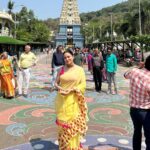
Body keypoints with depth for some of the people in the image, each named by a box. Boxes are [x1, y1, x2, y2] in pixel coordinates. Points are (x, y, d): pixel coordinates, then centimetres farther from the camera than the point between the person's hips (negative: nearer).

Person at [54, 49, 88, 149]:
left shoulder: (79, 69, -3)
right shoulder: (61, 69, 6)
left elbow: (83, 85, -7)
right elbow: (56, 83, 8)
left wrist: (71, 90, -18)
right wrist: (59, 88, -13)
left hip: (73, 101, -2)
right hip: (62, 101, 3)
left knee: (73, 123, 4)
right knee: (63, 123, 9)